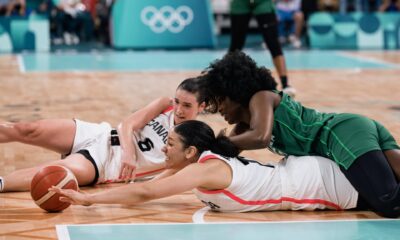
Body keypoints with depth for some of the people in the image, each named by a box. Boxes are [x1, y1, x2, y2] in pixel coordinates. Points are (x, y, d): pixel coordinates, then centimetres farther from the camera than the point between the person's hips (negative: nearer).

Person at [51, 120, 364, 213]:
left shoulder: (208, 169, -26)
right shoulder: (198, 162, 2)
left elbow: (144, 193, -31)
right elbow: (149, 186, 5)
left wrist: (88, 199, -29)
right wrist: (89, 195, -4)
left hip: (326, 181, -8)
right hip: (307, 170, 8)